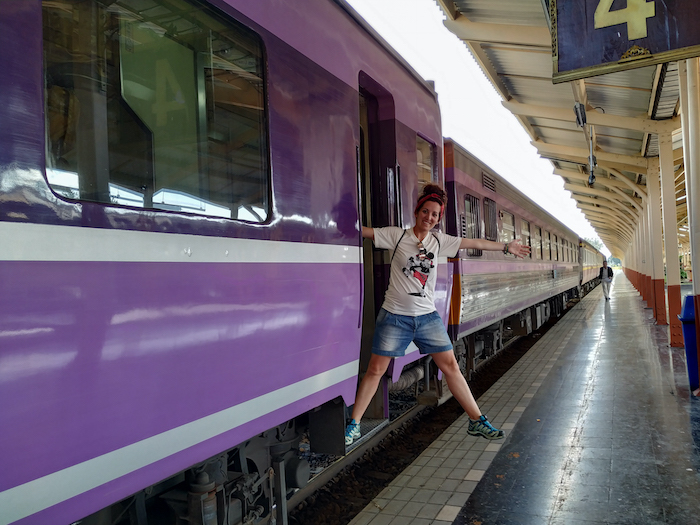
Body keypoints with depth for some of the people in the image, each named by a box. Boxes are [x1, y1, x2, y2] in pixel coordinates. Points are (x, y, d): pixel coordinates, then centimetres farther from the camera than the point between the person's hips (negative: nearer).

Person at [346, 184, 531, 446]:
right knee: (375, 370, 0)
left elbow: (475, 243, 16)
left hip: (428, 316, 3)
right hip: (395, 316, -3)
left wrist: (506, 247, 23)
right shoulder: (396, 235, -4)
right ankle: (353, 425, 15)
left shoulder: (439, 241, 7)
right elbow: (363, 231, -5)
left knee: (451, 366, 5)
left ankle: (477, 421, 18)